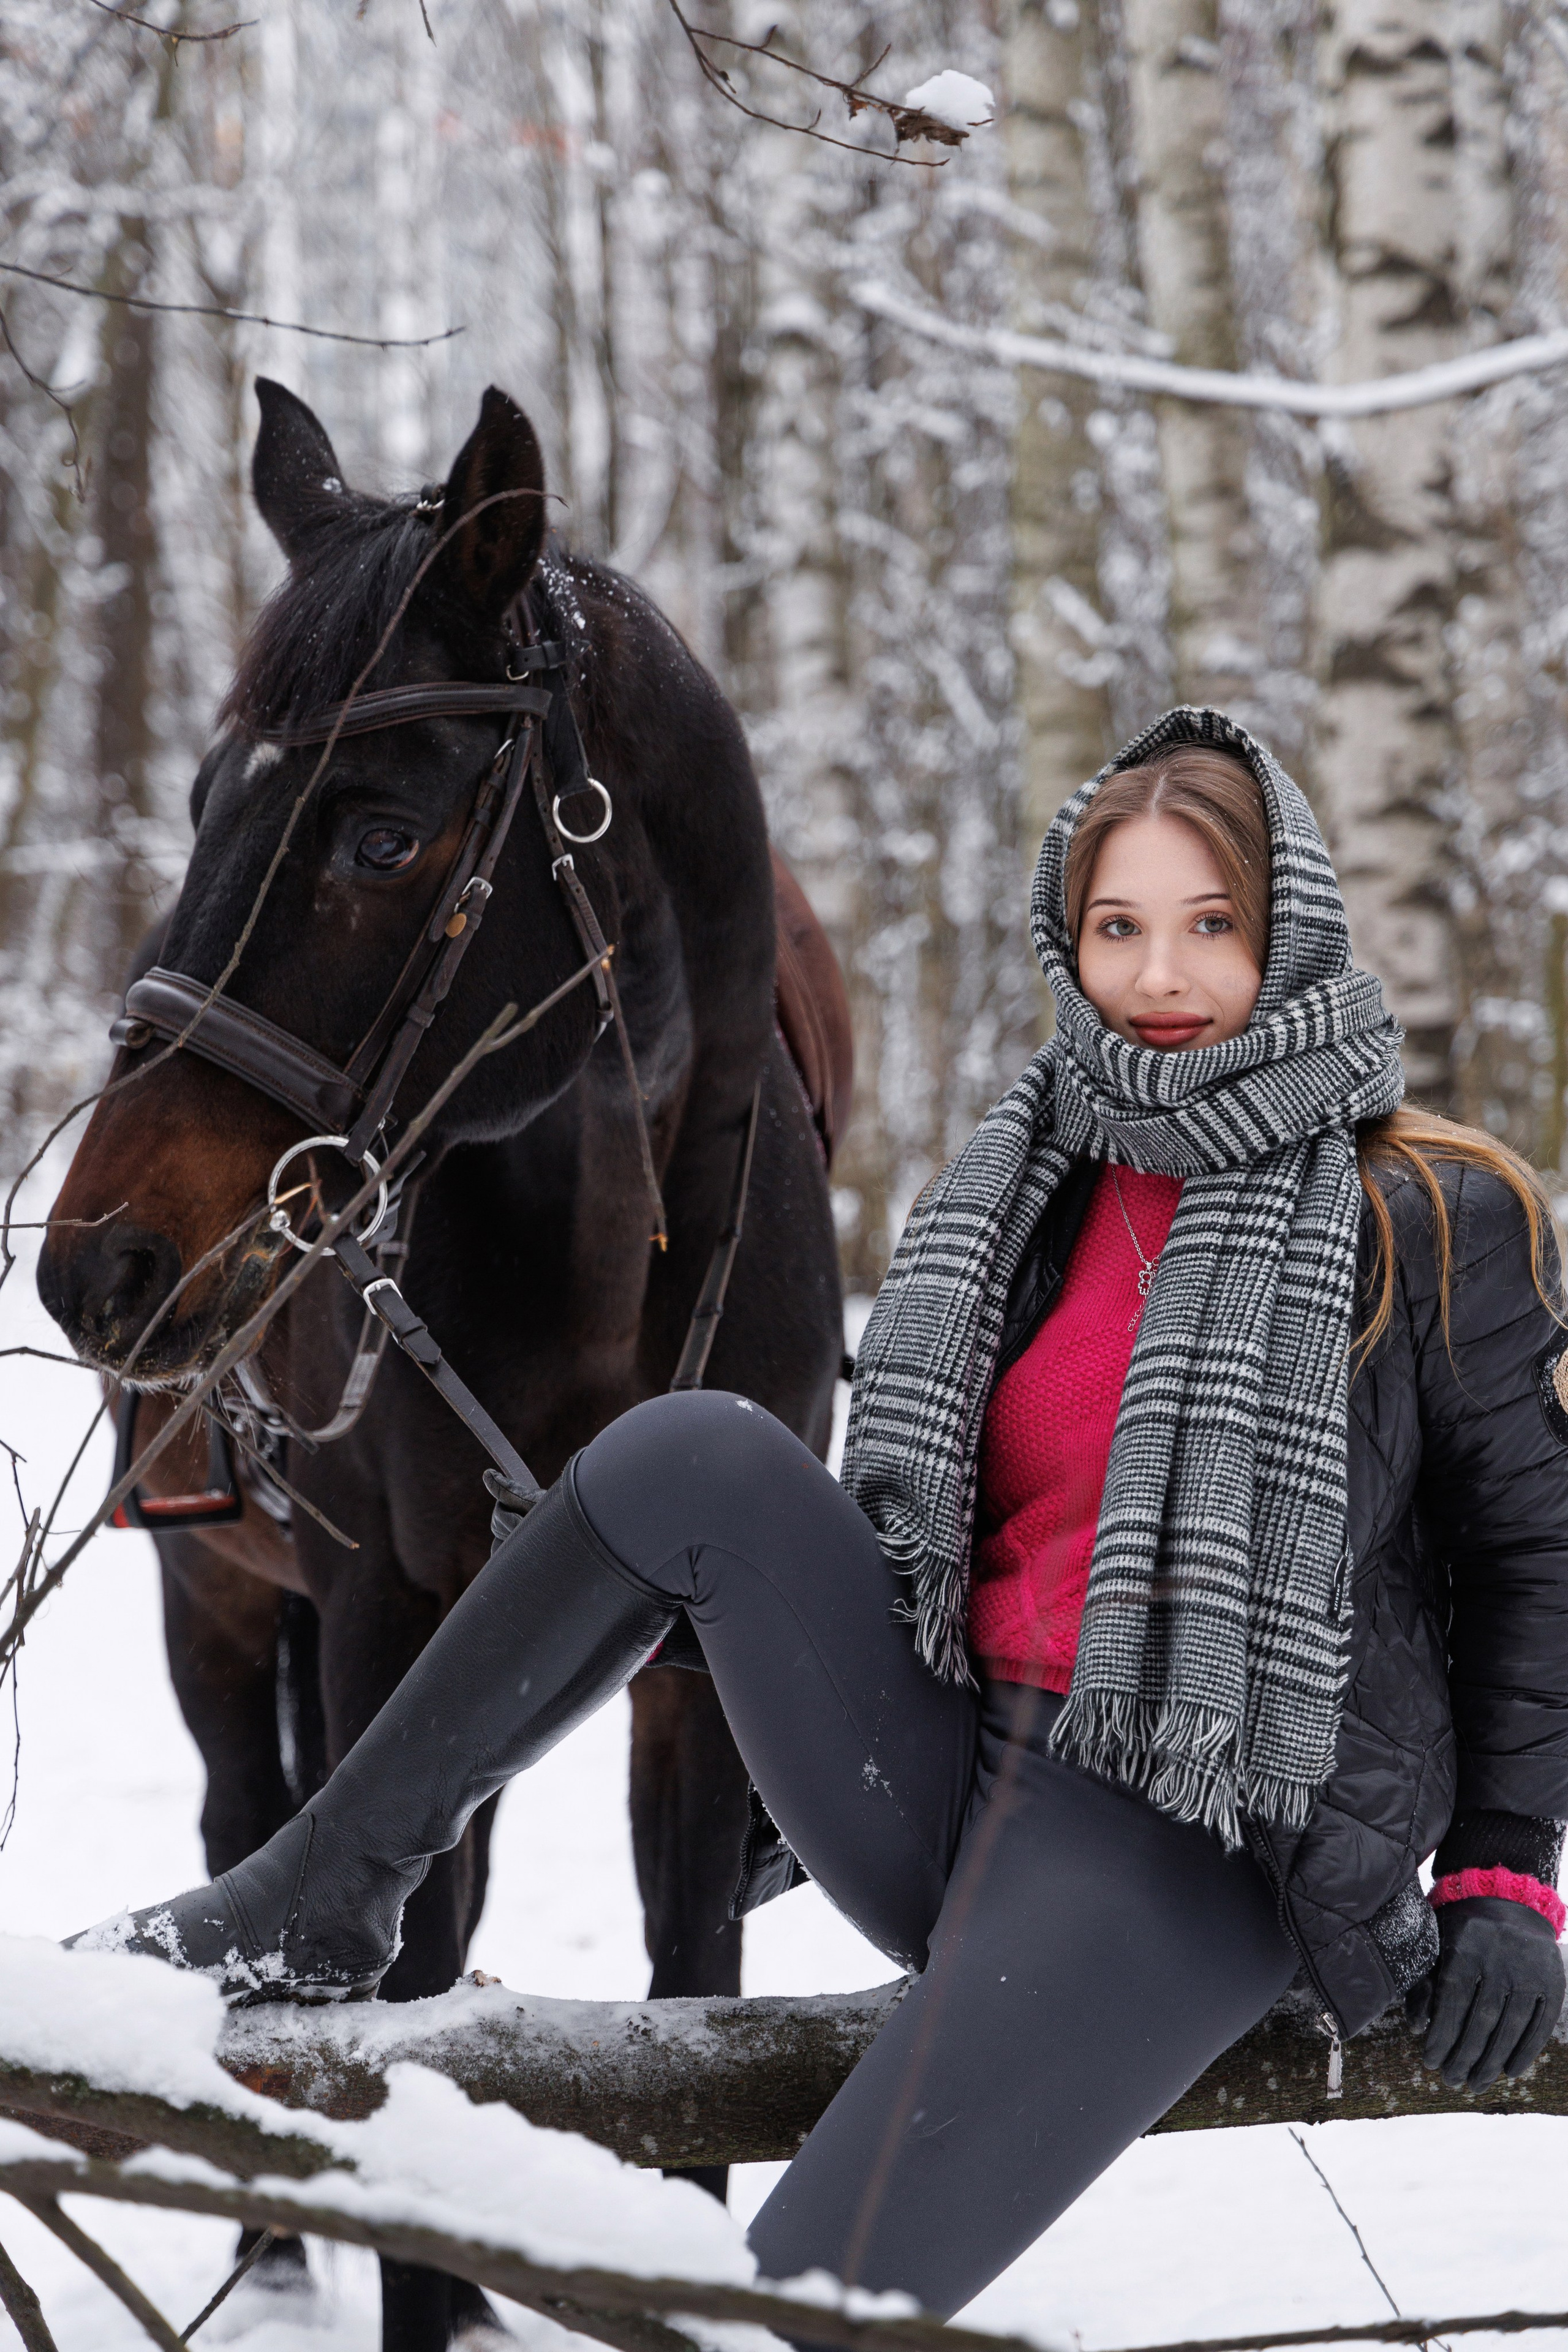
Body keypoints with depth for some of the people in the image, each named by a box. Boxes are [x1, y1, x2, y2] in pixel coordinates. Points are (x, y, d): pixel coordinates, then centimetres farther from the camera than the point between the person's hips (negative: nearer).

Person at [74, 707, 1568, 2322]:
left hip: (1195, 1860, -6)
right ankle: (318, 1908, -6)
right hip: (942, 1800, 6)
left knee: (821, 2293, -24)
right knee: (694, 1455, -14)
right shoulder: (1021, 1187, 14)